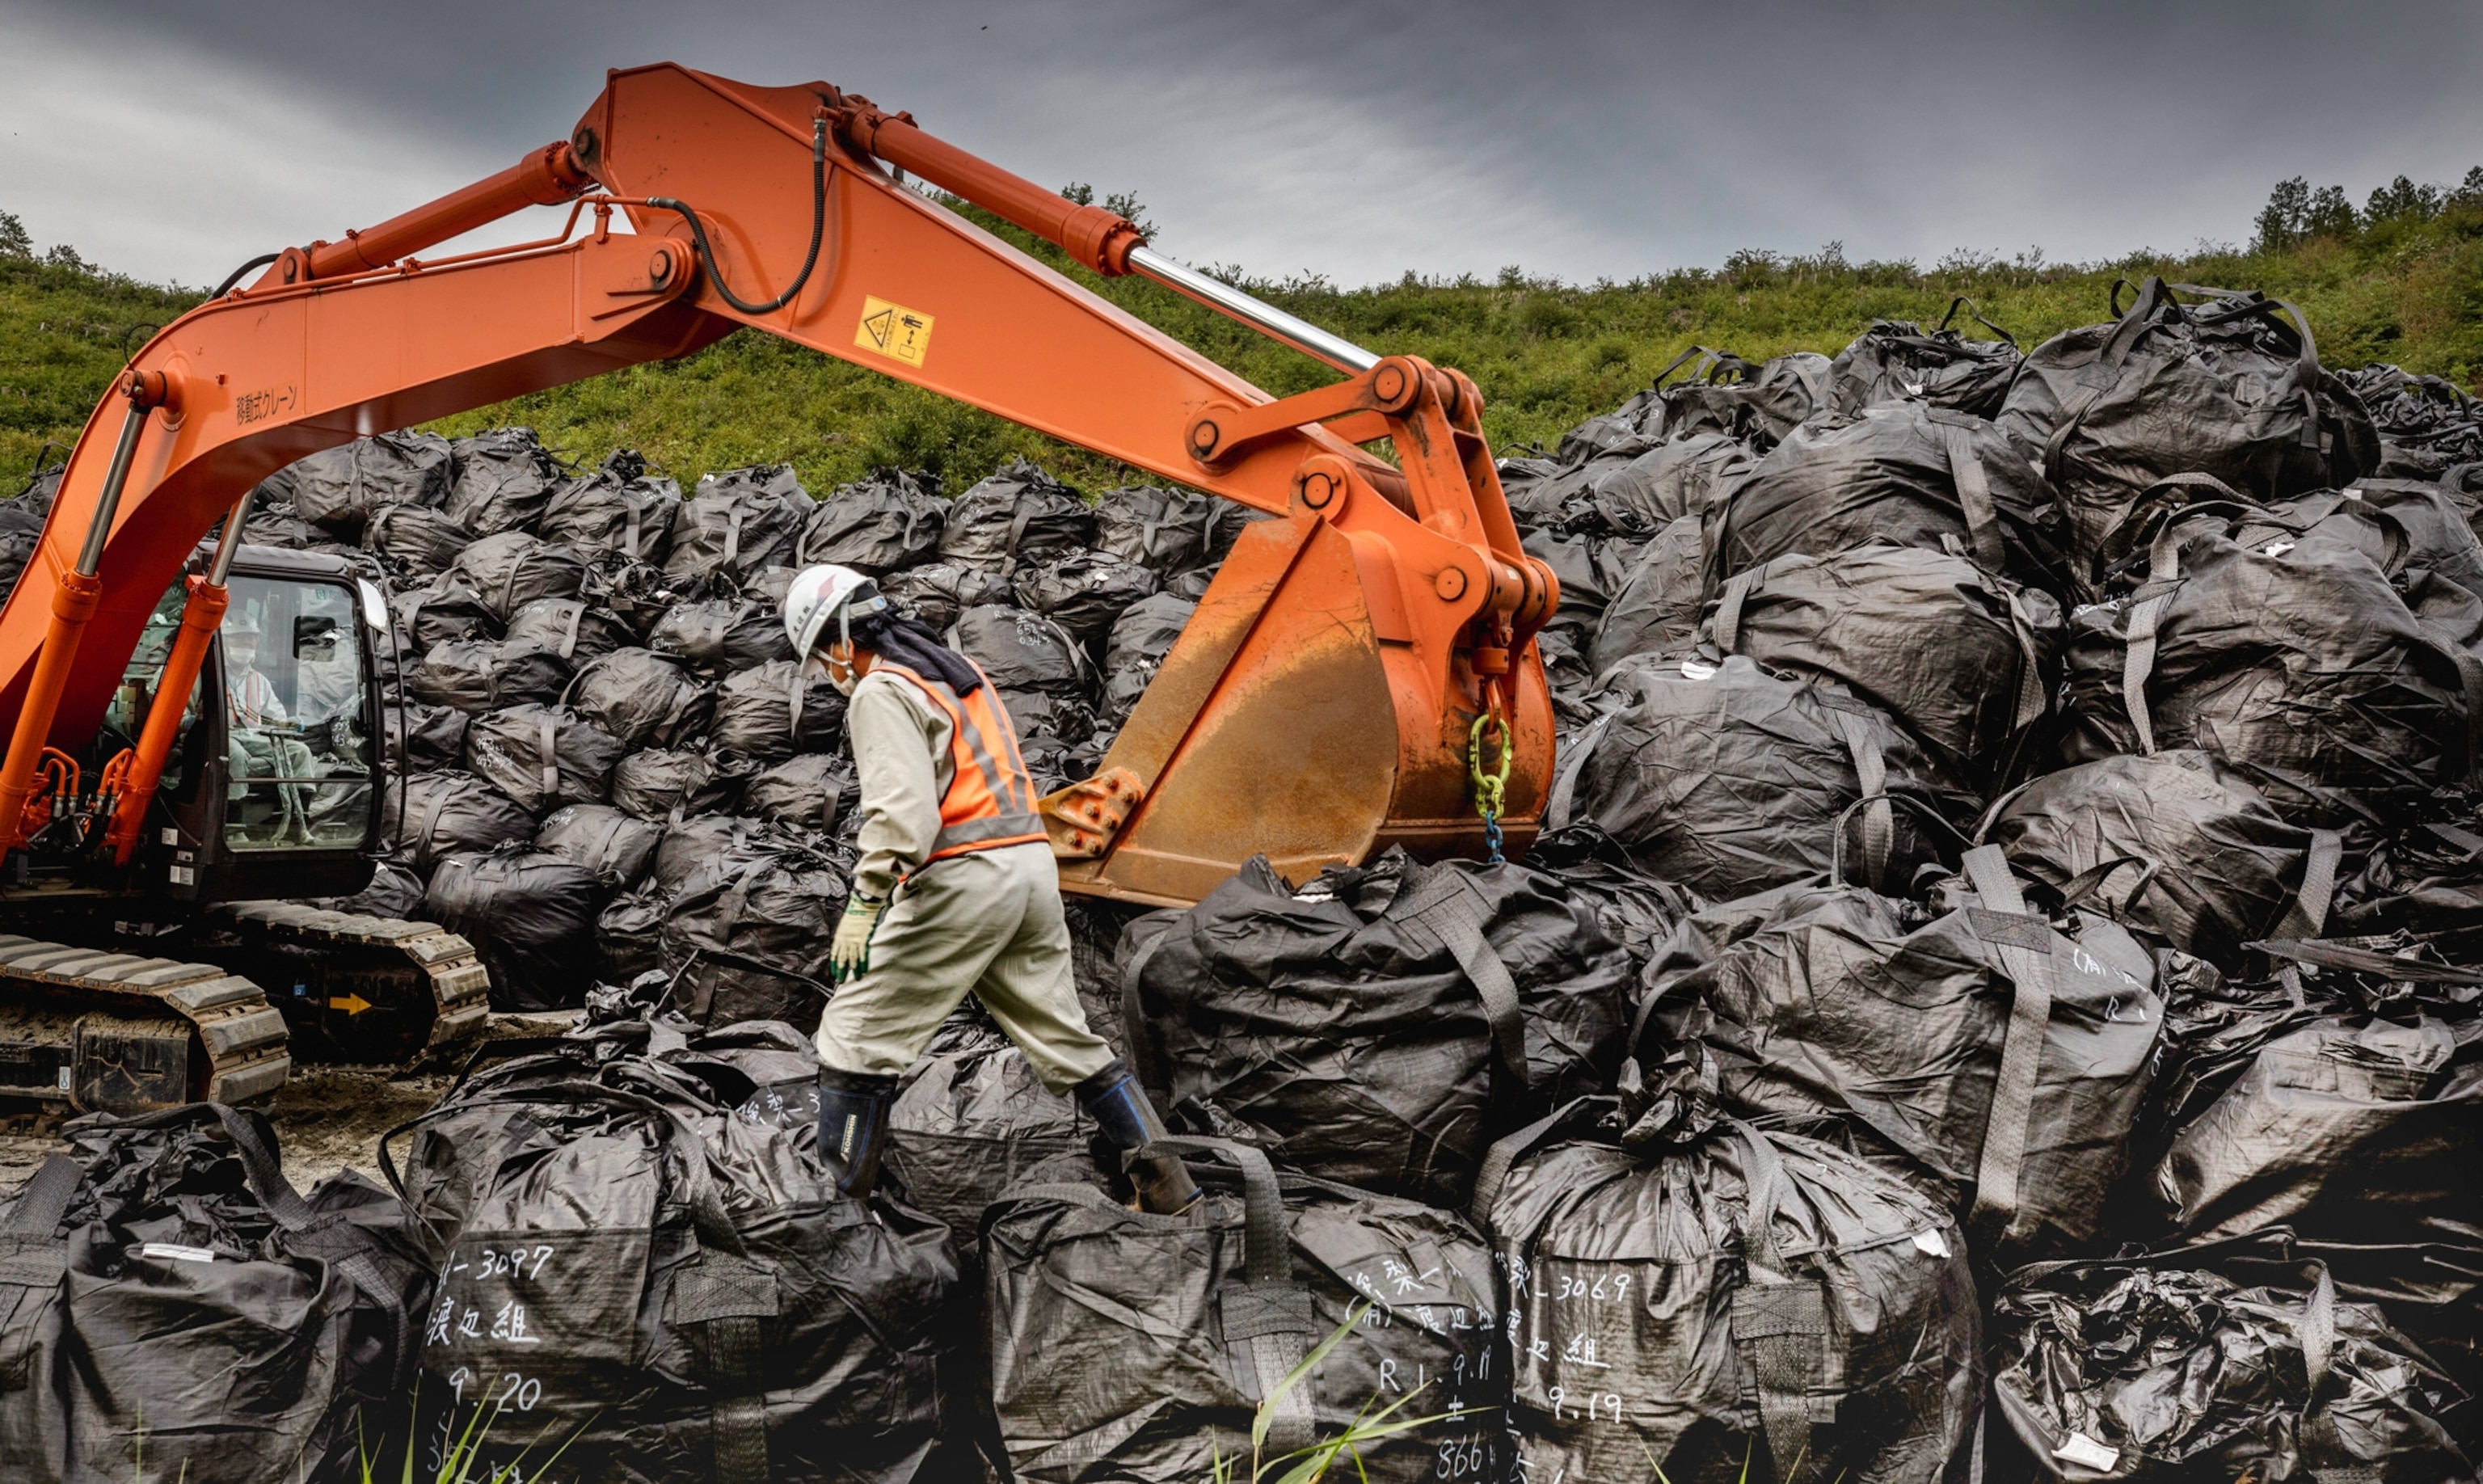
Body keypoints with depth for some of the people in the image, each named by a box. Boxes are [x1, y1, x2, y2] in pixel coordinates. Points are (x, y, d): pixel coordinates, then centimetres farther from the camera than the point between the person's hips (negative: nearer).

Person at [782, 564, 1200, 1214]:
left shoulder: (879, 693, -7)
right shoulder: (958, 669, 21)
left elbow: (903, 807, -21)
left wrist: (866, 899, -23)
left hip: (962, 880, -9)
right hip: (1033, 866, 9)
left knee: (857, 1035, 2)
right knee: (1066, 1039, 15)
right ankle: (1165, 1181, 16)